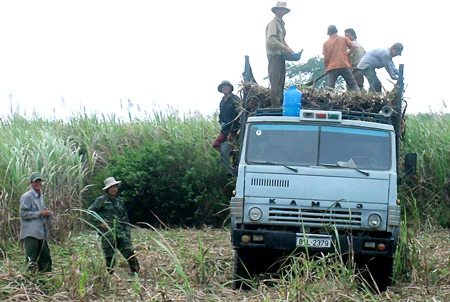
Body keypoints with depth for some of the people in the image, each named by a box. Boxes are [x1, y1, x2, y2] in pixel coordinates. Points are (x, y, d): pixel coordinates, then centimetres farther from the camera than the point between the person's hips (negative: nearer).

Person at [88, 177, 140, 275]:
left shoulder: (119, 201, 16)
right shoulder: (102, 200, -1)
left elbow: (125, 218, 21)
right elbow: (90, 211, -6)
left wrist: (127, 232, 13)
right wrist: (100, 223, -12)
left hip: (120, 233, 4)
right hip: (107, 233, -4)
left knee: (130, 252, -6)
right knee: (110, 257, -1)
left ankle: (137, 273, -3)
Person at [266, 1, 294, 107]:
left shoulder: (281, 24, 23)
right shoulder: (273, 23, -7)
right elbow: (271, 40, -19)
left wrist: (289, 49, 13)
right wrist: (284, 48, -20)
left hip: (281, 55, 10)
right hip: (274, 55, -10)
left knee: (281, 80, 8)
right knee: (275, 81, -11)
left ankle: (280, 104, 11)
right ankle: (275, 105, -13)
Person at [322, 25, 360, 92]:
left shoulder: (326, 43, 8)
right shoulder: (343, 39, 8)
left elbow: (325, 58, 3)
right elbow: (353, 46, -2)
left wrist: (326, 68, 14)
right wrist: (347, 54, 13)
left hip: (332, 67, 0)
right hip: (344, 66, 0)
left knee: (330, 88, -2)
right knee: (352, 84, 1)